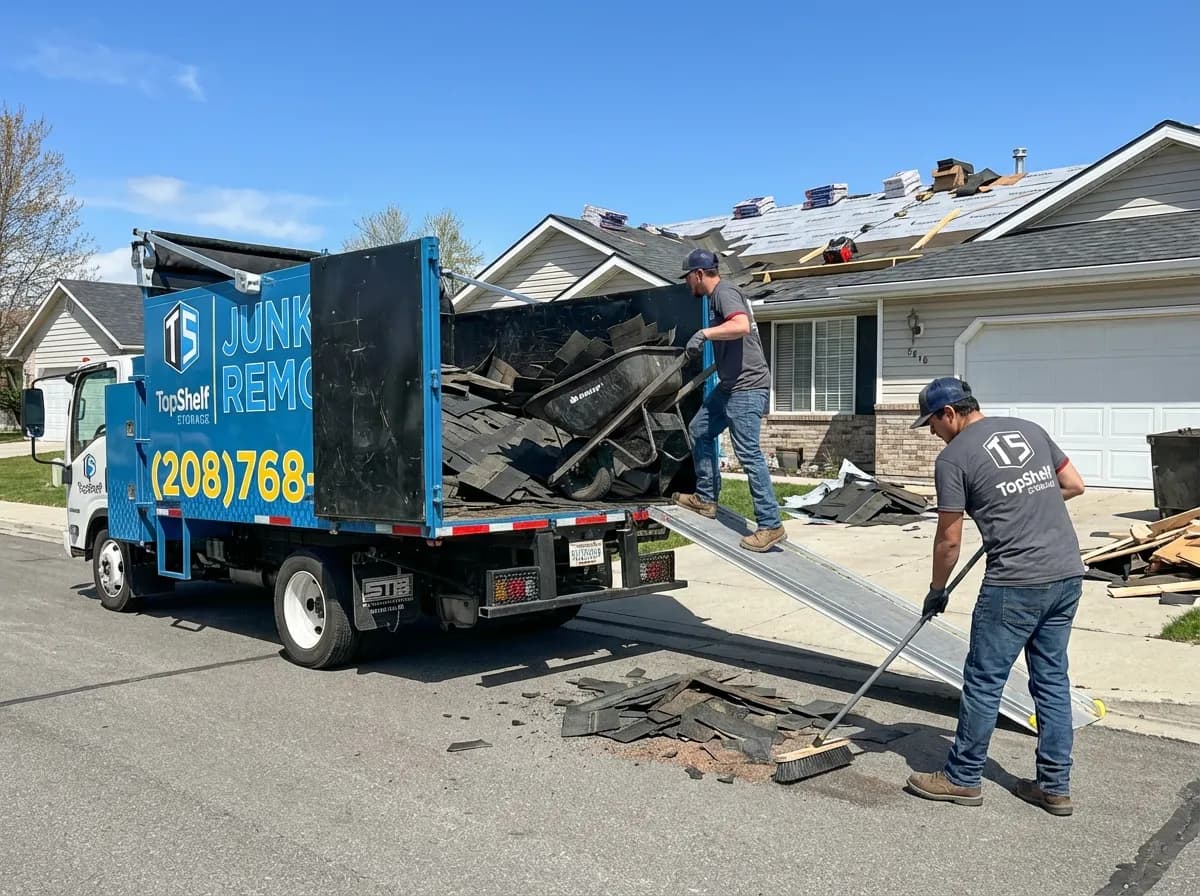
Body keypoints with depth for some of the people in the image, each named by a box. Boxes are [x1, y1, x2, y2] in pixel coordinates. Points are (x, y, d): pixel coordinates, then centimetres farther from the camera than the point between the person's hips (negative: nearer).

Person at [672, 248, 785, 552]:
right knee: (699, 430, 18)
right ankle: (706, 498, 26)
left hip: (747, 387, -11)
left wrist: (705, 333, -29)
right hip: (730, 385, 11)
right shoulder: (716, 296, 20)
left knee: (749, 454, -11)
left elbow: (742, 325, -30)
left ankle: (770, 525, -8)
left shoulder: (724, 293, -11)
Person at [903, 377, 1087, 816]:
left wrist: (936, 590, 10)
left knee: (984, 681, 5)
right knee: (1052, 679, 14)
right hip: (1068, 573, 7)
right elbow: (1075, 485, 17)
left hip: (1016, 582, -7)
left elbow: (949, 540, -3)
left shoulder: (953, 456, -5)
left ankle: (963, 778, 17)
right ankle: (1055, 785, 22)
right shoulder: (1030, 429, 13)